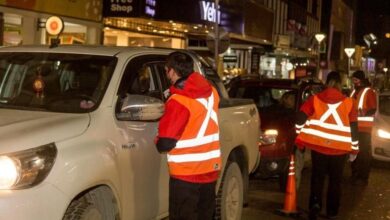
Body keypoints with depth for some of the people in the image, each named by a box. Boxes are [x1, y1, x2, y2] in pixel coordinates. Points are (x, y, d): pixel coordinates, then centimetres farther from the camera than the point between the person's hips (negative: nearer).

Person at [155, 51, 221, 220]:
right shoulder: (211, 92, 3)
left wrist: (158, 141, 3)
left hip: (186, 173, -7)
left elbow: (165, 144, -18)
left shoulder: (179, 100, -18)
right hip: (211, 169, 7)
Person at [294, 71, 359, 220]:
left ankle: (315, 203, -9)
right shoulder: (348, 102, 2)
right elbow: (354, 128, 4)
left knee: (317, 177, 12)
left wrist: (299, 138, 5)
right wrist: (354, 149, 12)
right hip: (340, 149, 0)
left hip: (318, 146, 0)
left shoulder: (315, 99, 1)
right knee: (335, 179, 14)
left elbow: (300, 118, -6)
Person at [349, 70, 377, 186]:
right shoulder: (354, 91, 15)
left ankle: (363, 178, -1)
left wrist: (364, 113, -30)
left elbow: (373, 109, -16)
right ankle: (354, 175, 24)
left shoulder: (369, 91, -9)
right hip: (353, 127, 8)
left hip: (363, 128, -8)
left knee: (363, 153, -5)